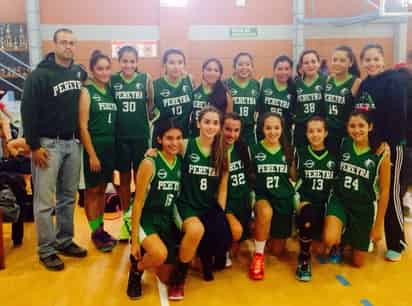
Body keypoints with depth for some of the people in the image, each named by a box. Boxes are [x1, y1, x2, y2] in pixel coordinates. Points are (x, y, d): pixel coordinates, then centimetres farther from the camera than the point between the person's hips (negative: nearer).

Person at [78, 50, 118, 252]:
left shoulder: (111, 90, 9)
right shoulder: (86, 91, -7)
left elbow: (114, 122, 10)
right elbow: (83, 126, -12)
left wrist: (114, 146, 4)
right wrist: (92, 154, -15)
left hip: (110, 146, 6)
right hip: (94, 146, -5)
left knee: (102, 189, 14)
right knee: (92, 190, 5)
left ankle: (101, 229, 25)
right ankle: (95, 233, 15)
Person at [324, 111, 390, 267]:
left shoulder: (382, 154, -12)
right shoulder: (343, 144, -6)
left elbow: (384, 191, -6)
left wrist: (378, 225, -4)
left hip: (364, 208, -1)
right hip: (339, 200, 1)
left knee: (358, 263, 9)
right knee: (329, 240, -29)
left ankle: (367, 240, 43)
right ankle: (340, 241, 9)